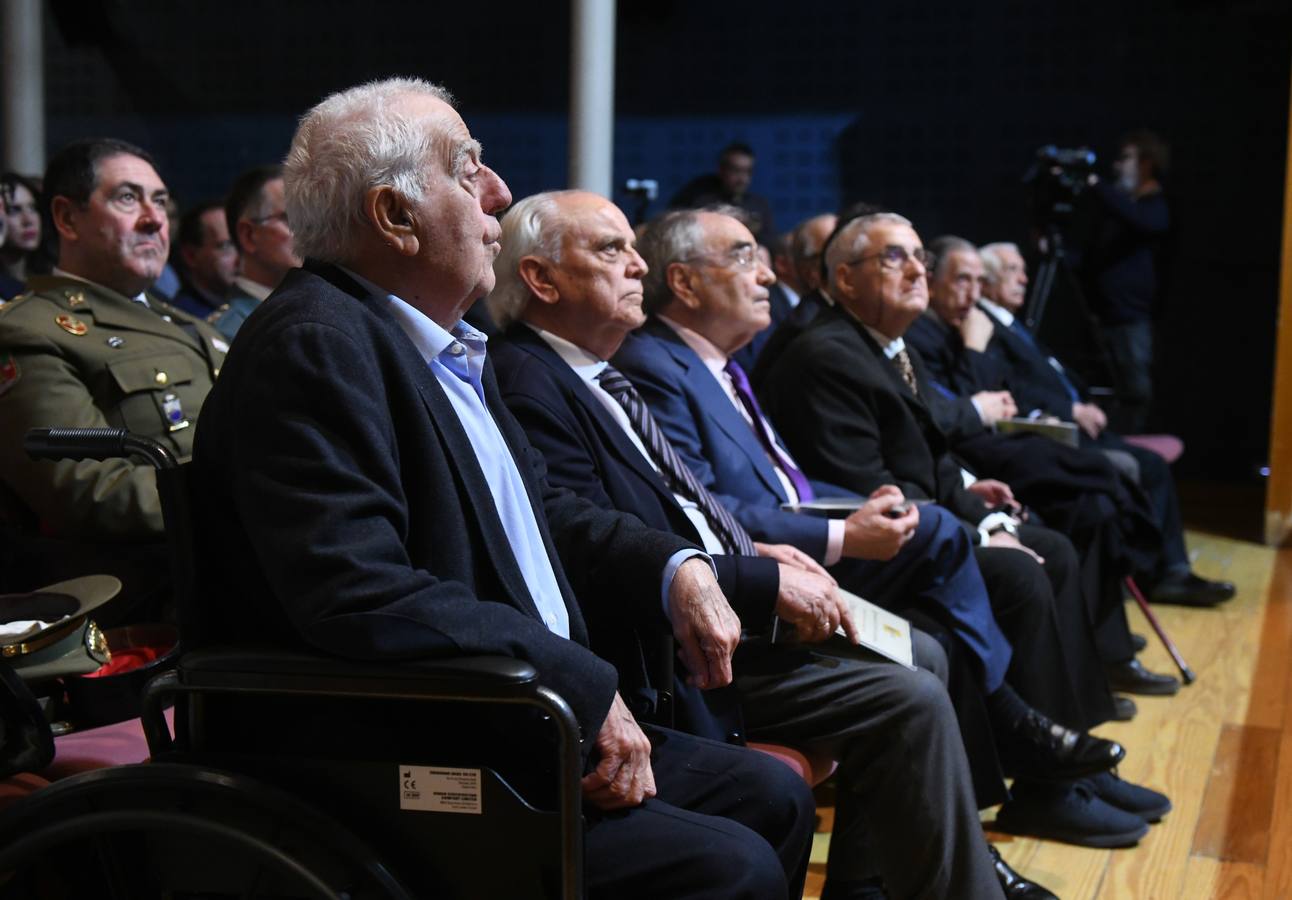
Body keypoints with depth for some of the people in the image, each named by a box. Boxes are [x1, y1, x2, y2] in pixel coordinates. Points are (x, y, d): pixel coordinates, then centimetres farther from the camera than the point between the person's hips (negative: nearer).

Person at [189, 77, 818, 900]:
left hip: (537, 731, 10)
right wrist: (588, 687, -23)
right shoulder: (314, 346, -19)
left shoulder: (446, 346, 11)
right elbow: (362, 593, -29)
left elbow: (542, 508, 22)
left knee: (774, 797, 10)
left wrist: (678, 569, 5)